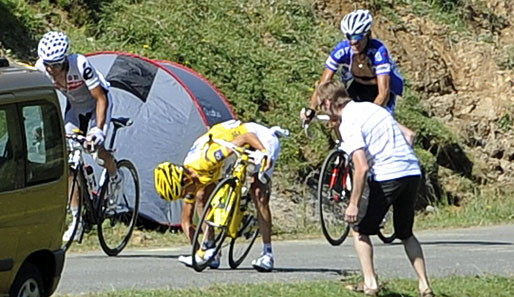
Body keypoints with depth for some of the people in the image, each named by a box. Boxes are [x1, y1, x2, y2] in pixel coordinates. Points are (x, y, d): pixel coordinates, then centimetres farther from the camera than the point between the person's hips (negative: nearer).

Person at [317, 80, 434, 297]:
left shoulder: (348, 124, -8)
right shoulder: (371, 107, 17)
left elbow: (361, 167, -18)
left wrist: (354, 204, -12)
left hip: (386, 177, -7)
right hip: (413, 172, 7)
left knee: (359, 228, 14)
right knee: (406, 233, 22)